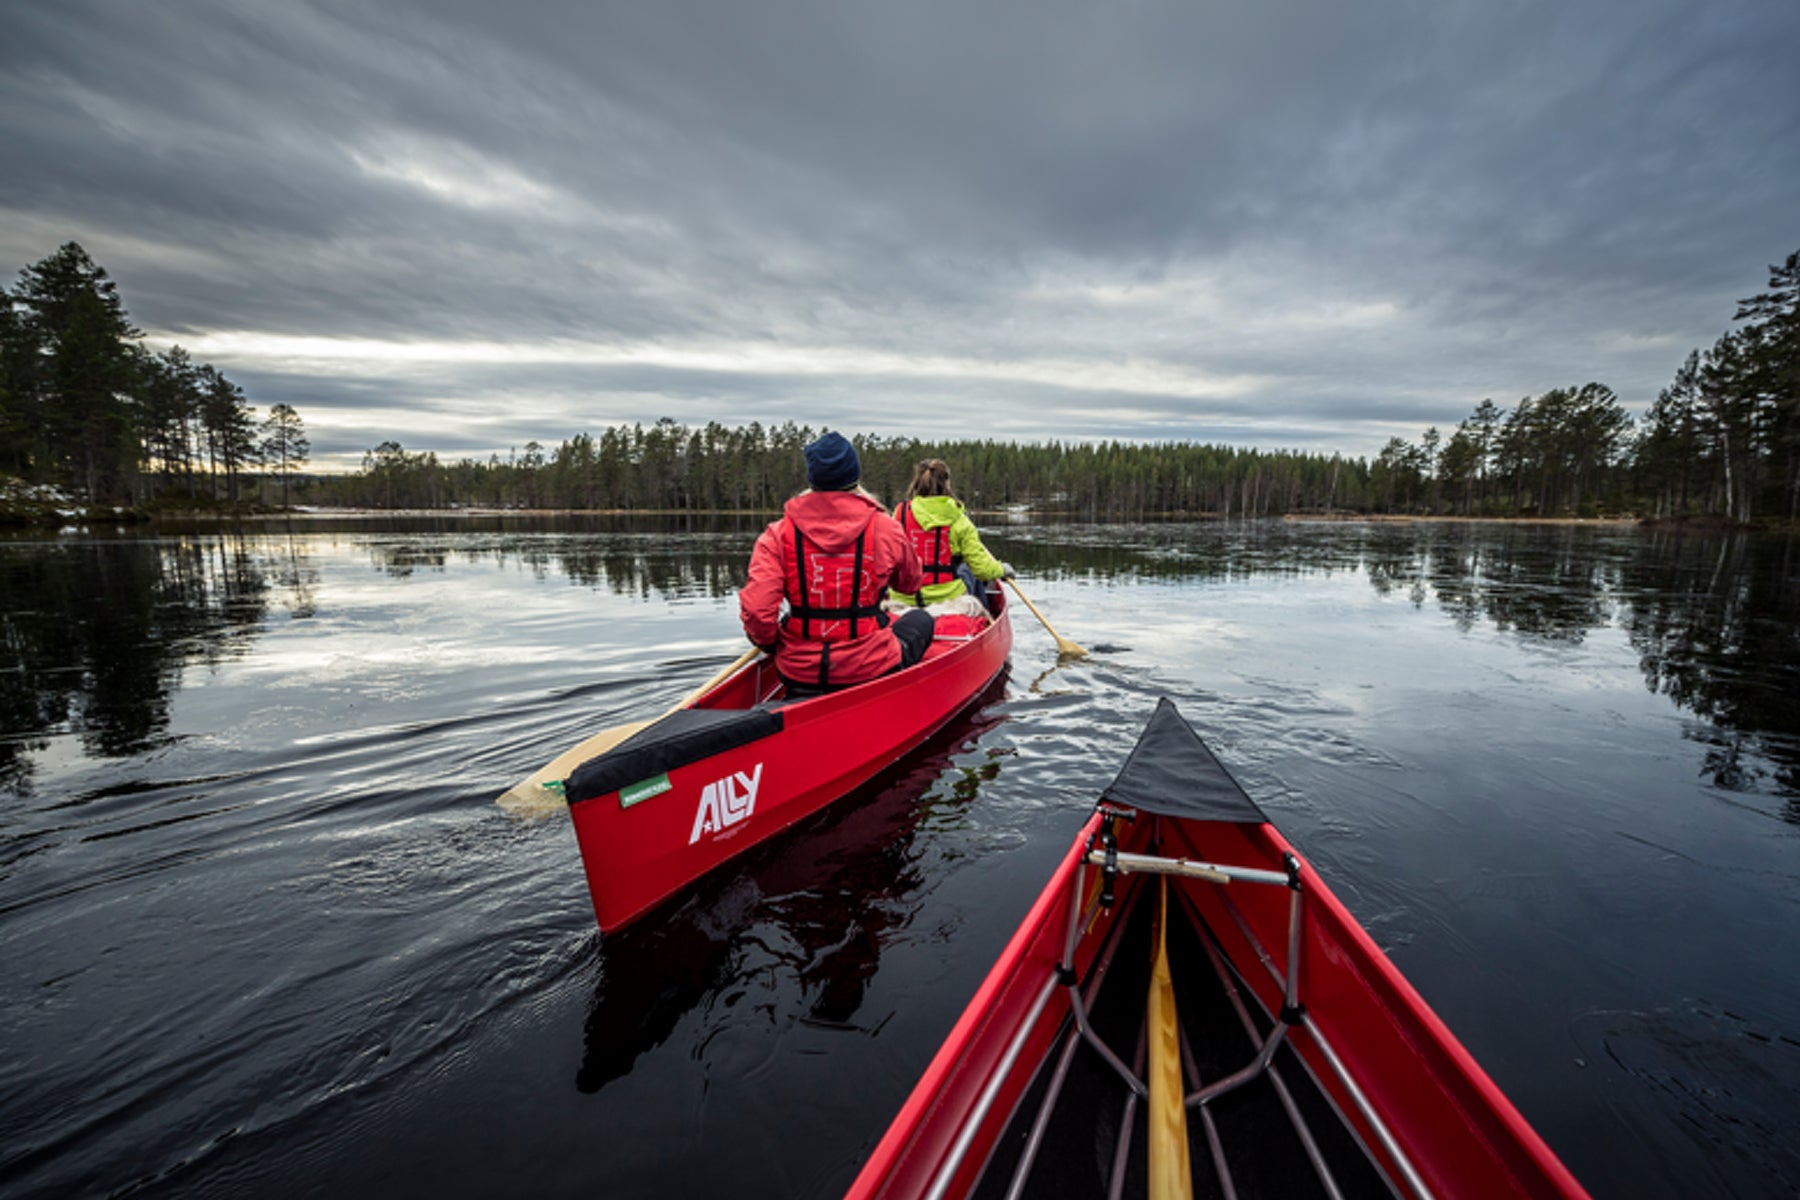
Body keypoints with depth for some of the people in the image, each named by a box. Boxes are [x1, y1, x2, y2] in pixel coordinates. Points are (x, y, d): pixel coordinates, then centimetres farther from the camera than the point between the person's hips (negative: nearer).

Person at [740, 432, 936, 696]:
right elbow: (912, 582, 10)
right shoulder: (884, 528, -8)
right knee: (920, 620, 30)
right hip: (870, 670, -2)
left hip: (796, 674, 2)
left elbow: (756, 611, -15)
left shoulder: (777, 534, -9)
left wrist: (769, 642, 6)